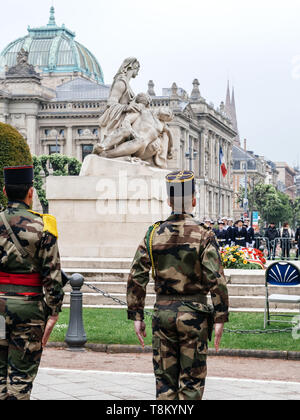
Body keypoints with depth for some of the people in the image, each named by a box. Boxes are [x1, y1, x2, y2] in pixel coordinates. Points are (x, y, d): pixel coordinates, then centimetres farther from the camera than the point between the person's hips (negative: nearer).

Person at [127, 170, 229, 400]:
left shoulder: (154, 234, 1)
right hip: (193, 313, -3)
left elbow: (136, 277, 0)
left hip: (163, 312, 3)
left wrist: (136, 316, 6)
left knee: (165, 380, 11)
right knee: (192, 381, 5)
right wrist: (220, 318, -9)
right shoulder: (203, 234, -8)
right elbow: (216, 279, -15)